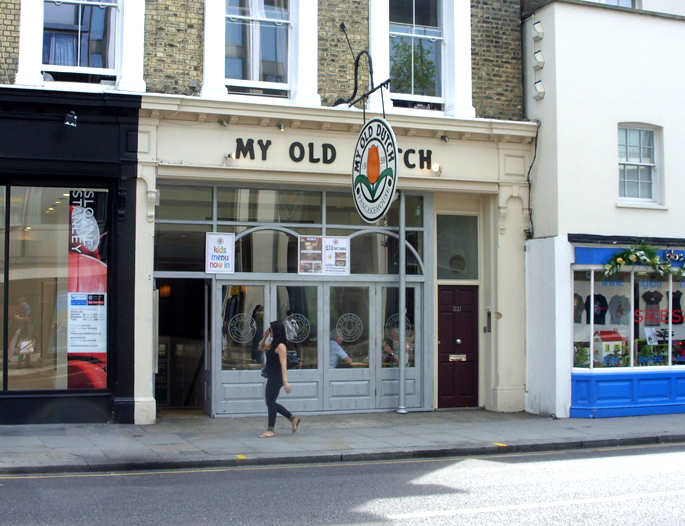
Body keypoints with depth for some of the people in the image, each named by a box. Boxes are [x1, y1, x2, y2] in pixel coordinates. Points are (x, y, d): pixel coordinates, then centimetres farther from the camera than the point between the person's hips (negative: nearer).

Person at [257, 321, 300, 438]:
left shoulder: (280, 346, -17)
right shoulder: (272, 344, 11)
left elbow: (283, 364, -22)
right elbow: (261, 348, 27)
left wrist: (285, 382, -27)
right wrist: (264, 337, 10)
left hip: (276, 379, -10)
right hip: (271, 378, 10)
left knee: (270, 402, -2)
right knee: (270, 402, 15)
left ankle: (270, 430, 8)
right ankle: (293, 418, 24)